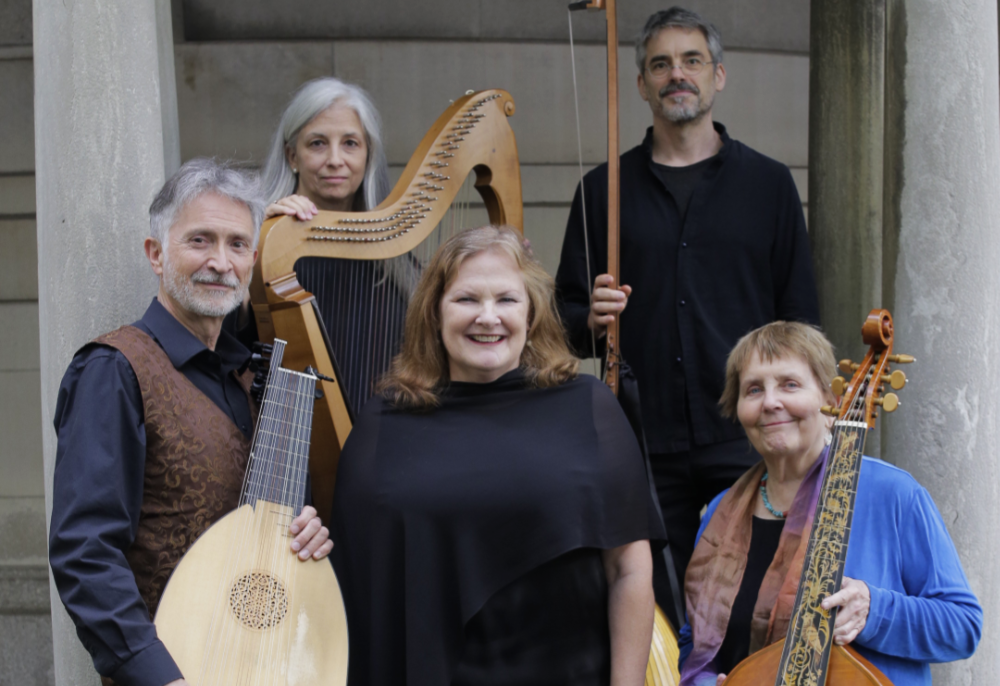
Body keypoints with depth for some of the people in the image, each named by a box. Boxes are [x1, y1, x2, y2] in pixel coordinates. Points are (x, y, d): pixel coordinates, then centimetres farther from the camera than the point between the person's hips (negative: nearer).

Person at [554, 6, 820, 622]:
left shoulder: (768, 183, 9)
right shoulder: (605, 189, 11)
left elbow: (801, 318, 9)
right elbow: (568, 315, 12)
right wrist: (591, 320, -11)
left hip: (748, 440, 0)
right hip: (645, 445, 1)